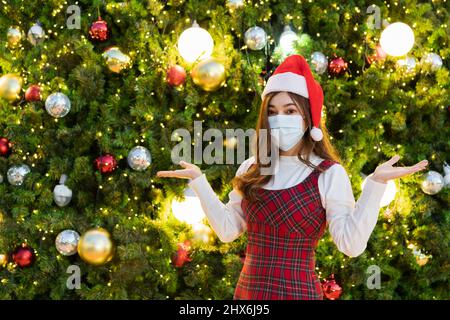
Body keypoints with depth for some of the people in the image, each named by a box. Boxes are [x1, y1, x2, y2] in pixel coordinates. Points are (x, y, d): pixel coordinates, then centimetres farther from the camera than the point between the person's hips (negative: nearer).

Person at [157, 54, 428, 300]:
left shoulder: (328, 173, -8)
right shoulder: (251, 169, 7)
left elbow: (352, 244, -17)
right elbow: (227, 229, 4)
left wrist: (376, 183, -23)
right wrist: (198, 179, 4)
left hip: (298, 292, -4)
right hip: (247, 290, 5)